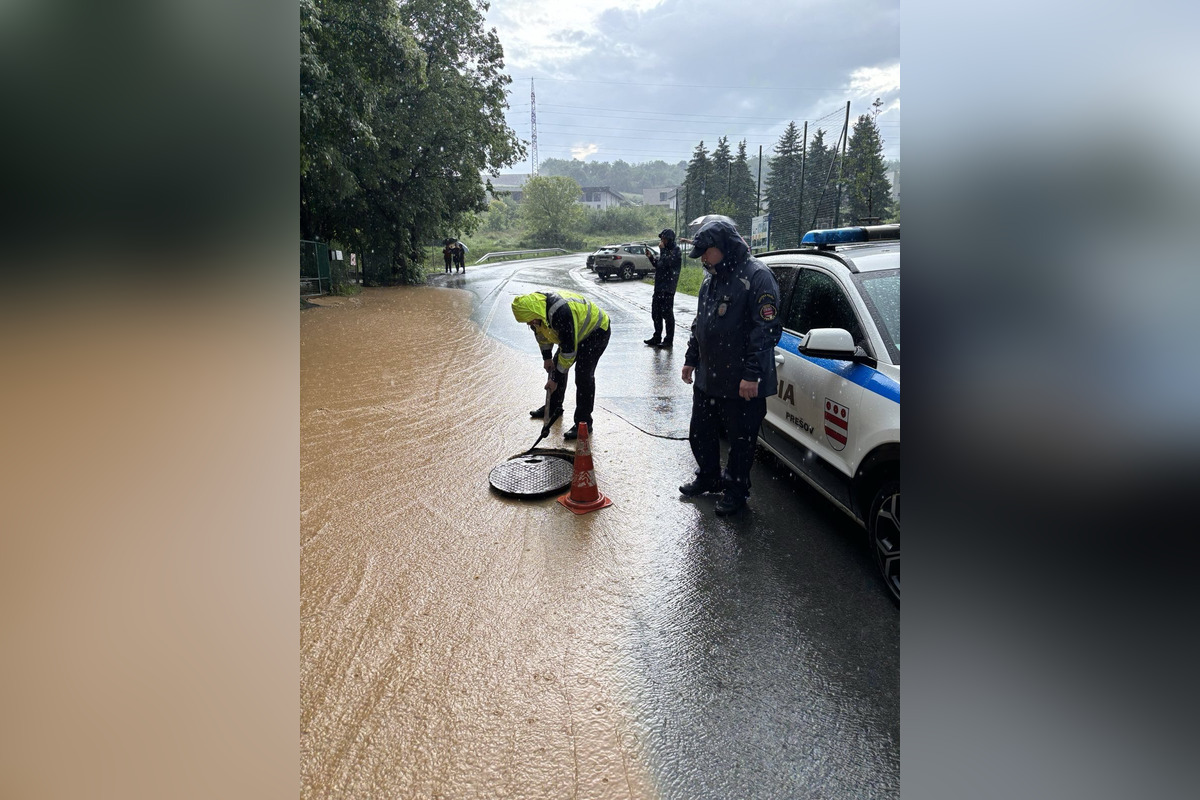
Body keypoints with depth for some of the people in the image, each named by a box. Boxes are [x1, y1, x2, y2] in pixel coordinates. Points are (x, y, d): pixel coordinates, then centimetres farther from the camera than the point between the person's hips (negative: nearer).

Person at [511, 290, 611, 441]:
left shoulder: (561, 313, -41)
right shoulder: (536, 305, -13)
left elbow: (569, 349, -35)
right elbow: (541, 333, 8)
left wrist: (556, 379, -28)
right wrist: (546, 357, 11)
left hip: (596, 331, -9)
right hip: (574, 332, 9)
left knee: (583, 375, -18)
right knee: (556, 366, 14)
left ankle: (583, 423, -10)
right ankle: (554, 408, 32)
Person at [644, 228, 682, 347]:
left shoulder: (676, 251, -10)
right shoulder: (666, 250, 18)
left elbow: (665, 263, -23)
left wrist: (662, 249, -13)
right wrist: (650, 256, 11)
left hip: (668, 288, -9)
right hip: (659, 287, 9)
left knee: (667, 313, -4)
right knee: (656, 313, 13)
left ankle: (669, 340, 3)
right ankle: (657, 337, 22)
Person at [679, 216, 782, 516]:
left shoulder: (757, 277, -15)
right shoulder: (711, 280, 13)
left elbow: (767, 330, -20)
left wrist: (752, 374, -23)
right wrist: (691, 359, 22)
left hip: (742, 384, -8)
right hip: (707, 378, 9)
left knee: (741, 440, 6)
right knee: (700, 434, 18)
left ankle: (736, 491, 23)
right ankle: (708, 478, 39)